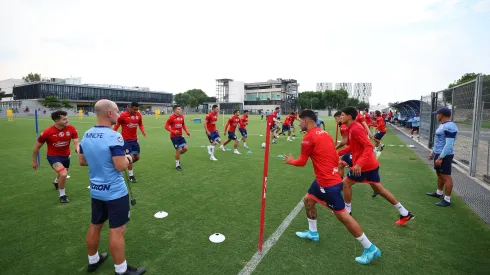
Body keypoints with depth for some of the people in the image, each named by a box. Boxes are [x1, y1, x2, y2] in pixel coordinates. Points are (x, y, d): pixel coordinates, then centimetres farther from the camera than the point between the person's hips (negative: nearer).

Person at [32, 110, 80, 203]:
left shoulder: (71, 129, -18)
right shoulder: (47, 132, -23)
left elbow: (77, 142, -19)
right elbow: (37, 147, -8)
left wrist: (78, 147, -44)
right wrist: (34, 161, 1)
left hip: (66, 156, 4)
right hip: (53, 156, -4)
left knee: (62, 174, 29)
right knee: (63, 174, -25)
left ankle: (56, 182, 67)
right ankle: (62, 195, 0)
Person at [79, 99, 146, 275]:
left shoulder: (86, 136, 2)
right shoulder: (113, 136, -23)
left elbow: (82, 161, 12)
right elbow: (121, 166, -24)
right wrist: (128, 158, -5)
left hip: (96, 191, 8)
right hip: (115, 192, -8)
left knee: (95, 225, 22)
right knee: (116, 231, 3)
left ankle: (93, 260, 41)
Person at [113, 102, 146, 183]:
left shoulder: (139, 115, -2)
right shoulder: (123, 115, -14)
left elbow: (140, 124, 11)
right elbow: (117, 124, -3)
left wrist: (143, 131, -9)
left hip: (135, 139, 5)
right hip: (126, 140, -5)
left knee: (137, 157, 9)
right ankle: (131, 176, 11)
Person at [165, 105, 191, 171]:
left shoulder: (182, 116, 5)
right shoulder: (171, 117, -13)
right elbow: (166, 126, -13)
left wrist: (187, 132, 4)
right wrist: (173, 131, -26)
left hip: (180, 136, 6)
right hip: (174, 136, -6)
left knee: (186, 148, -4)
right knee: (179, 149, -5)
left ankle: (177, 155, 27)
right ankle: (177, 165, 13)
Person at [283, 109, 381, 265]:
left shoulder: (309, 137, -16)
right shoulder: (323, 133, 10)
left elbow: (302, 162, -8)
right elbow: (332, 155, 14)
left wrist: (290, 161, 10)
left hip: (328, 182, -10)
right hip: (324, 179, 10)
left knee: (342, 215, 0)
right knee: (308, 199, 21)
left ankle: (370, 249, 14)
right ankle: (313, 233, 36)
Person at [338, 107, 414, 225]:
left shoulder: (356, 129, -20)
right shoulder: (352, 128, 11)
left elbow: (369, 146, -26)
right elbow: (353, 146, 21)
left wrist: (359, 163, -34)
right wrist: (338, 153, 17)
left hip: (365, 165, -10)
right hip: (371, 164, 10)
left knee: (346, 183, 5)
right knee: (379, 188, 17)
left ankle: (347, 211, 20)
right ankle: (405, 213, 24)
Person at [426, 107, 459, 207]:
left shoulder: (449, 127, -20)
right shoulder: (442, 125, 13)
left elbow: (449, 144, -25)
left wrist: (440, 157, -25)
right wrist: (433, 152, 25)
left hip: (444, 156, -10)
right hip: (438, 154, 10)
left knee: (446, 177, -3)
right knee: (439, 174, 20)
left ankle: (447, 200, 5)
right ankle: (439, 193, 35)